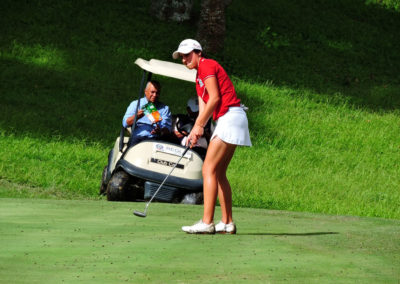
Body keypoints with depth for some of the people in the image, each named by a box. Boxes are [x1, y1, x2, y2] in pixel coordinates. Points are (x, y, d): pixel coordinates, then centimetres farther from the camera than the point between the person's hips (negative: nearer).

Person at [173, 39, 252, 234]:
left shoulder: (207, 65, -6)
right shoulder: (199, 76, 24)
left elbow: (215, 98, -12)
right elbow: (203, 108, 19)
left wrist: (199, 125, -8)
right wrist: (195, 131, 5)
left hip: (230, 116, -10)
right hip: (225, 121, 10)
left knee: (209, 169, -14)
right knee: (219, 174, 9)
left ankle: (207, 223, -19)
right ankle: (227, 223, 8)